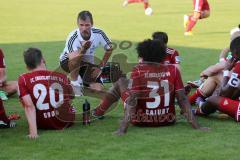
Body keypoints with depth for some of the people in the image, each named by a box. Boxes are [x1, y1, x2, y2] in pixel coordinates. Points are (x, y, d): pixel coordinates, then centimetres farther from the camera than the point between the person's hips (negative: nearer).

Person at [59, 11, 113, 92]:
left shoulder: (99, 34, -19)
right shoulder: (72, 37, -31)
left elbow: (109, 49, -1)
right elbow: (73, 60, -37)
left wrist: (100, 66, -4)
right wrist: (82, 50, -53)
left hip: (88, 64, 4)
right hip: (68, 62, -4)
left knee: (98, 89, -11)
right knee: (76, 55, -39)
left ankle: (81, 81, 22)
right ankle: (74, 84, -19)